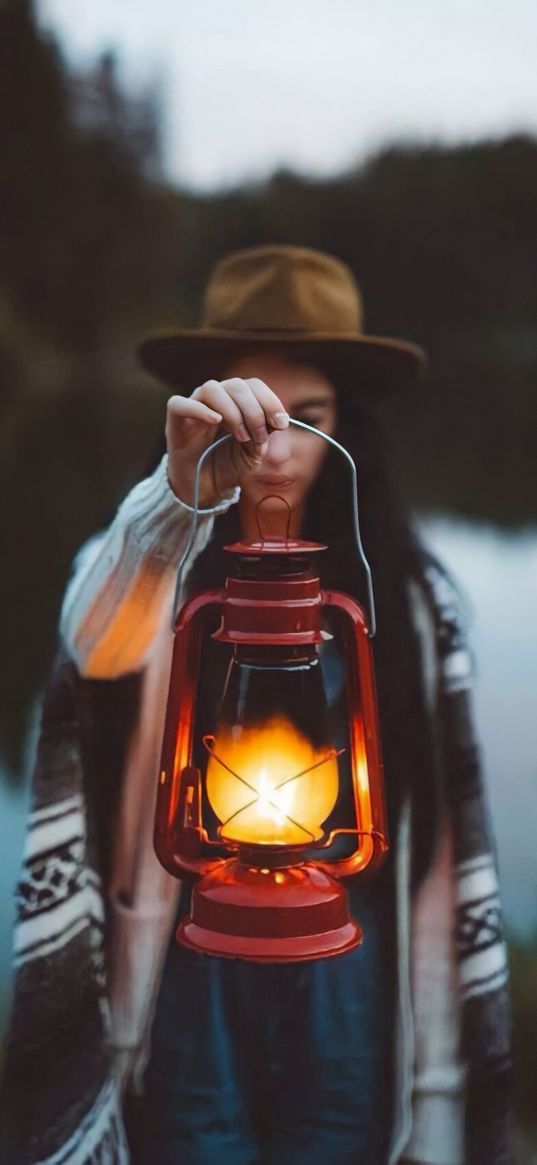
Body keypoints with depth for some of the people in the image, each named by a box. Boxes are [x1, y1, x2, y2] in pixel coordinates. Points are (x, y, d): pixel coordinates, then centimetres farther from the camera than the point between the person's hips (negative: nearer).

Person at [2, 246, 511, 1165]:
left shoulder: (409, 596, 0)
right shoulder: (144, 567, -4)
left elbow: (443, 836, 1)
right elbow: (97, 644, -28)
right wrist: (178, 492, -47)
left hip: (344, 987, 1)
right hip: (191, 982, -1)